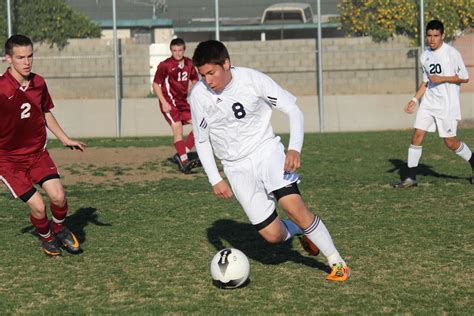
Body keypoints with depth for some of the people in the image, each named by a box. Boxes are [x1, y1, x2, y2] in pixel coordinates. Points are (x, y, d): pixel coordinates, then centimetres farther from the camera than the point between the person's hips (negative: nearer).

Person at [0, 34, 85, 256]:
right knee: (38, 206, -12)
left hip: (38, 153, 4)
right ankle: (46, 238, 21)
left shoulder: (38, 83, -2)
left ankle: (59, 229, 20)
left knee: (58, 196, -13)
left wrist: (65, 139, 16)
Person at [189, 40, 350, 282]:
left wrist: (295, 148, -21)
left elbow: (293, 110, -7)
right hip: (237, 167, 2)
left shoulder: (252, 79, -14)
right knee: (273, 235, -5)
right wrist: (215, 180, -6)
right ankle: (301, 230, 30)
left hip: (266, 150, -2)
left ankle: (337, 263, -9)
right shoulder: (198, 95, -10)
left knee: (293, 206, -25)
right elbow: (202, 141, 2)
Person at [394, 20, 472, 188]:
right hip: (428, 103, 6)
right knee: (417, 135, -5)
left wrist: (442, 79, -17)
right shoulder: (425, 56, 9)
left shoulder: (451, 53, -10)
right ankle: (411, 178, -2)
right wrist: (415, 99, 8)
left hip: (447, 105, -6)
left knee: (451, 142, -3)